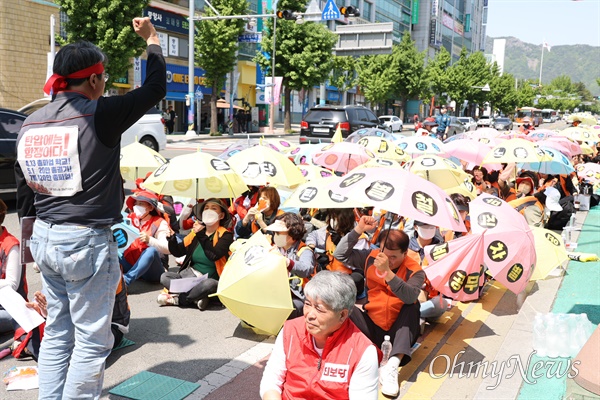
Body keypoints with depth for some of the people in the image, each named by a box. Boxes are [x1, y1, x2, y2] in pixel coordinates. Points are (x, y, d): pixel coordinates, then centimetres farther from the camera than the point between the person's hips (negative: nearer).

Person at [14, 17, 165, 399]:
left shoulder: (31, 123, 6)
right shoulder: (99, 115, -14)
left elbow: (25, 187, 14)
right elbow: (155, 88, -5)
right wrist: (152, 39, 10)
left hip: (45, 238, 8)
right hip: (86, 241, -7)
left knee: (57, 332, 18)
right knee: (92, 340, 4)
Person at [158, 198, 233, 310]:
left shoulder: (225, 235, -5)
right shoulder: (196, 232, 10)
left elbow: (214, 256, -22)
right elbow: (178, 252, 11)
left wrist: (201, 235, -23)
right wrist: (171, 238, -6)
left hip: (210, 278, -5)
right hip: (190, 275, 5)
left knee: (209, 284, -38)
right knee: (164, 277, -16)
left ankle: (176, 299, -19)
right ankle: (197, 299, -26)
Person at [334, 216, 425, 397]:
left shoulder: (414, 271, -13)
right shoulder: (371, 257, -3)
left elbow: (410, 297, -33)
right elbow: (340, 254, -7)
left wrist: (387, 272, -45)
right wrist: (358, 229, -17)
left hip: (400, 332, -2)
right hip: (372, 328, 2)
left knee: (413, 306, -32)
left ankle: (391, 367, -42)